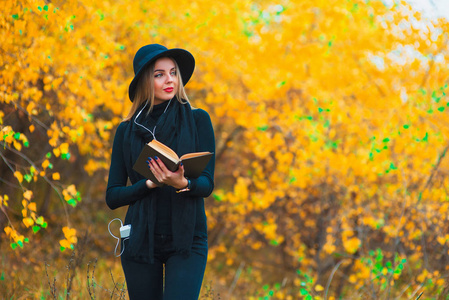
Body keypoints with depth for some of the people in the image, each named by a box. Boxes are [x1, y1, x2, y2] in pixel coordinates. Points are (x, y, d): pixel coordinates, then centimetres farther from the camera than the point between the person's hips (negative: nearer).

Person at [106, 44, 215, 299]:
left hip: (186, 240, -2)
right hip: (140, 240, 2)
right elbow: (113, 196, 3)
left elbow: (207, 184, -3)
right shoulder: (127, 131, 6)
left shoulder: (197, 120, 2)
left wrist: (182, 184, -25)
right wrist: (150, 184, -14)